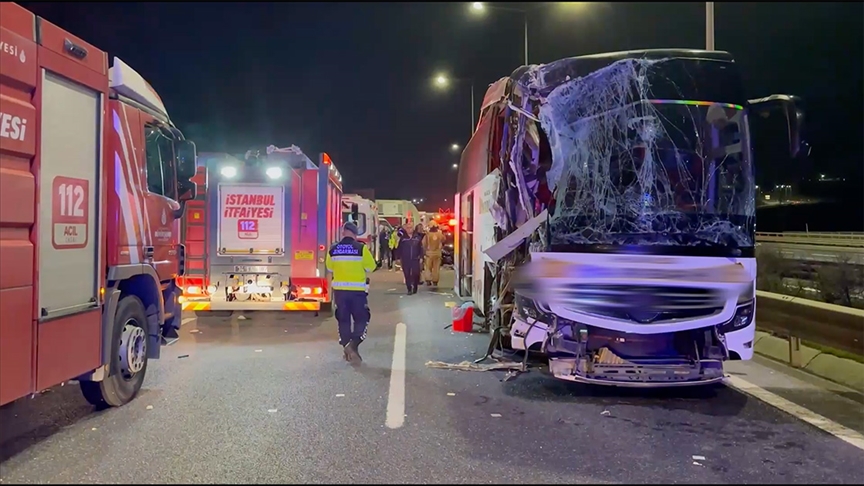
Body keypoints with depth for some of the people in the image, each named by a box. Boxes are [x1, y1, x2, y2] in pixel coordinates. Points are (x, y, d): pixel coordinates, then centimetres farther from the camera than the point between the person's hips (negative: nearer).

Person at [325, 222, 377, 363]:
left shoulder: (333, 250, -1)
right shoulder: (361, 248, -11)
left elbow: (329, 268, 12)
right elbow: (370, 267, -3)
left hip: (339, 290, 3)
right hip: (357, 290, -3)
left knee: (343, 320, 14)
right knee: (361, 319, 7)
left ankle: (347, 350, 19)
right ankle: (353, 345, -12)